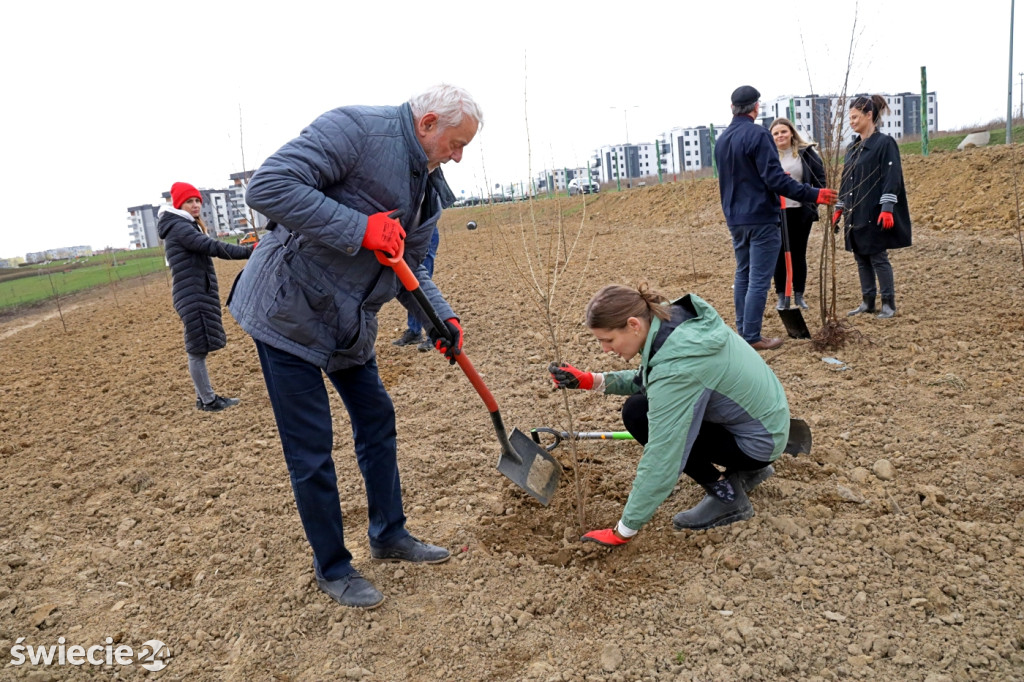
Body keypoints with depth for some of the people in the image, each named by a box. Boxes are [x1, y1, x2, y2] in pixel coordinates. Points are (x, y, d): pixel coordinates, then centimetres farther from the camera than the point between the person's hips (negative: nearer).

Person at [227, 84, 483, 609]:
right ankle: (332, 568, 19)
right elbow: (268, 187, -29)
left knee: (377, 422, 16)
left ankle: (389, 535, 35)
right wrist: (360, 228, -31)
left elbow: (409, 267, 12)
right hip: (289, 313, -9)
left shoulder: (429, 187, 7)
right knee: (311, 451, 0)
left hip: (350, 321, 9)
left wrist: (440, 317, -6)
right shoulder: (355, 128, -19)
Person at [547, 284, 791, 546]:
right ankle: (745, 470, 20)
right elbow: (644, 381, 6)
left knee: (637, 414, -16)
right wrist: (591, 380, -8)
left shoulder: (676, 367, -33)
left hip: (758, 441, -9)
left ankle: (726, 496, -2)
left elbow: (661, 461, -31)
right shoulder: (673, 317, -9)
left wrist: (623, 531, -22)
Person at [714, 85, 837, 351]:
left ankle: (742, 332, 19)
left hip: (735, 219, 8)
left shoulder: (722, 140, 10)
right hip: (761, 219, -8)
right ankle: (752, 337, -2)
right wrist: (813, 194, -17)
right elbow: (775, 179, -19)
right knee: (759, 280, -4)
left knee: (742, 275, 15)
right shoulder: (758, 134, -14)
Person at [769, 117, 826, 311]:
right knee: (780, 254, 2)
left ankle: (799, 296, 19)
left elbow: (820, 177, 4)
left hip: (802, 211, 1)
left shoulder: (806, 152, 2)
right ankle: (782, 297, 11)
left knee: (799, 253, 9)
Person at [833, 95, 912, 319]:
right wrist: (839, 209, 15)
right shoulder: (853, 146, 13)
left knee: (878, 258, -2)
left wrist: (887, 209, -22)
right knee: (861, 258, 10)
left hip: (874, 214, -7)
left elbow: (891, 178, -14)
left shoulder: (885, 143, -8)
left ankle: (888, 303, 8)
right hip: (856, 214, 7)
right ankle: (867, 302, 19)